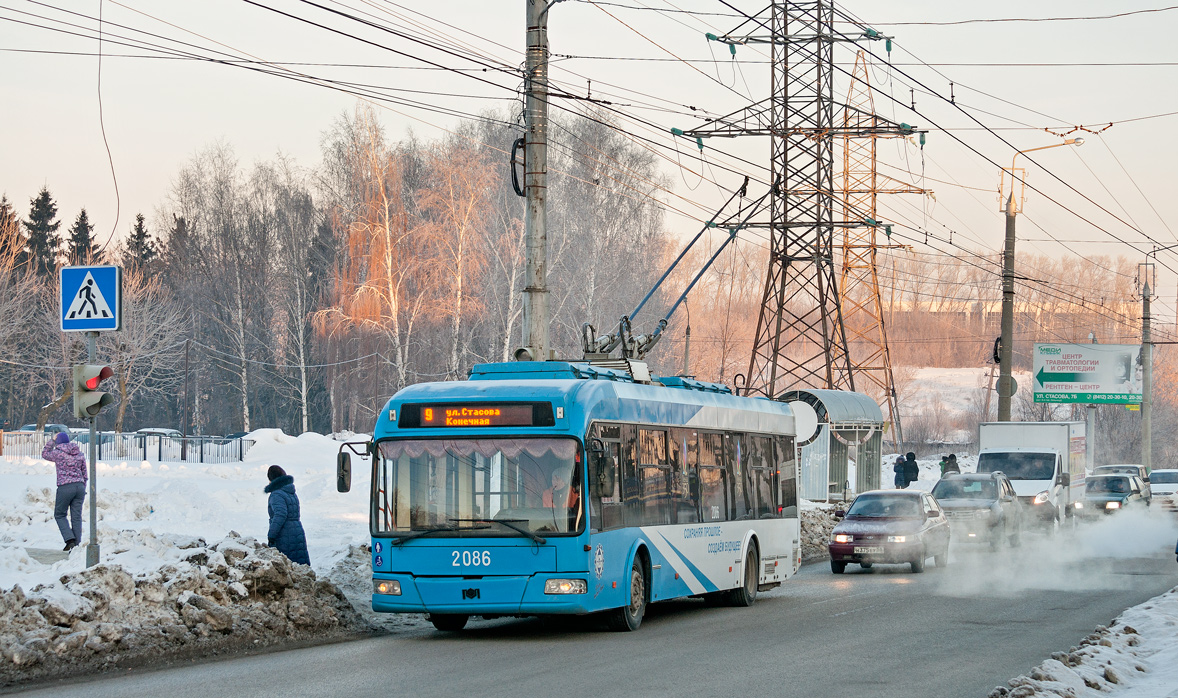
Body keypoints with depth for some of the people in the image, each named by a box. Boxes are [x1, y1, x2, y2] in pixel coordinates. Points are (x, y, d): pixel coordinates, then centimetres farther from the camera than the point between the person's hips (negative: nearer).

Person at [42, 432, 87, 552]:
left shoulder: (58, 453, -6)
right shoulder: (80, 454, 9)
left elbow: (44, 454, 15)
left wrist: (52, 441, 22)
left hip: (65, 487, -5)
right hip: (80, 486, 5)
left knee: (59, 515, 10)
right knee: (76, 517, 7)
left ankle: (70, 540, -7)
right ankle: (76, 544, 5)